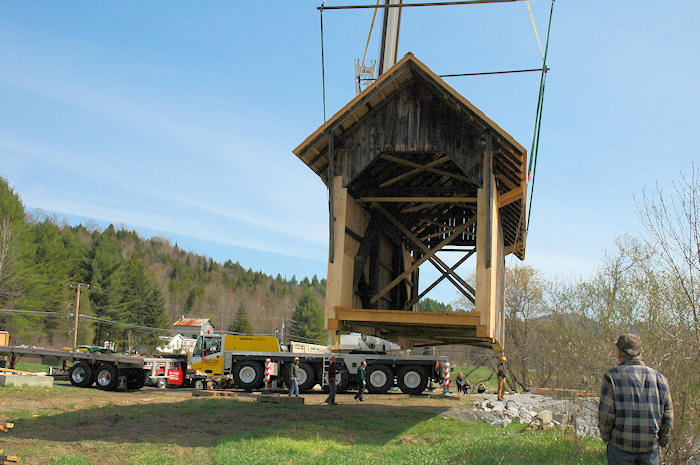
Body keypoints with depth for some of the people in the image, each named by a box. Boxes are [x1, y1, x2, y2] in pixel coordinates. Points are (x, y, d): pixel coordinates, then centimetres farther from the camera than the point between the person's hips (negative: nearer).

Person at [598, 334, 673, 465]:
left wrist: (605, 436, 5)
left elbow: (606, 412, -10)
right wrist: (662, 441, 18)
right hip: (650, 446, 3)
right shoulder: (658, 377, 5)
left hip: (621, 445, -3)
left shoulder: (613, 375, -5)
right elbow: (668, 415, 6)